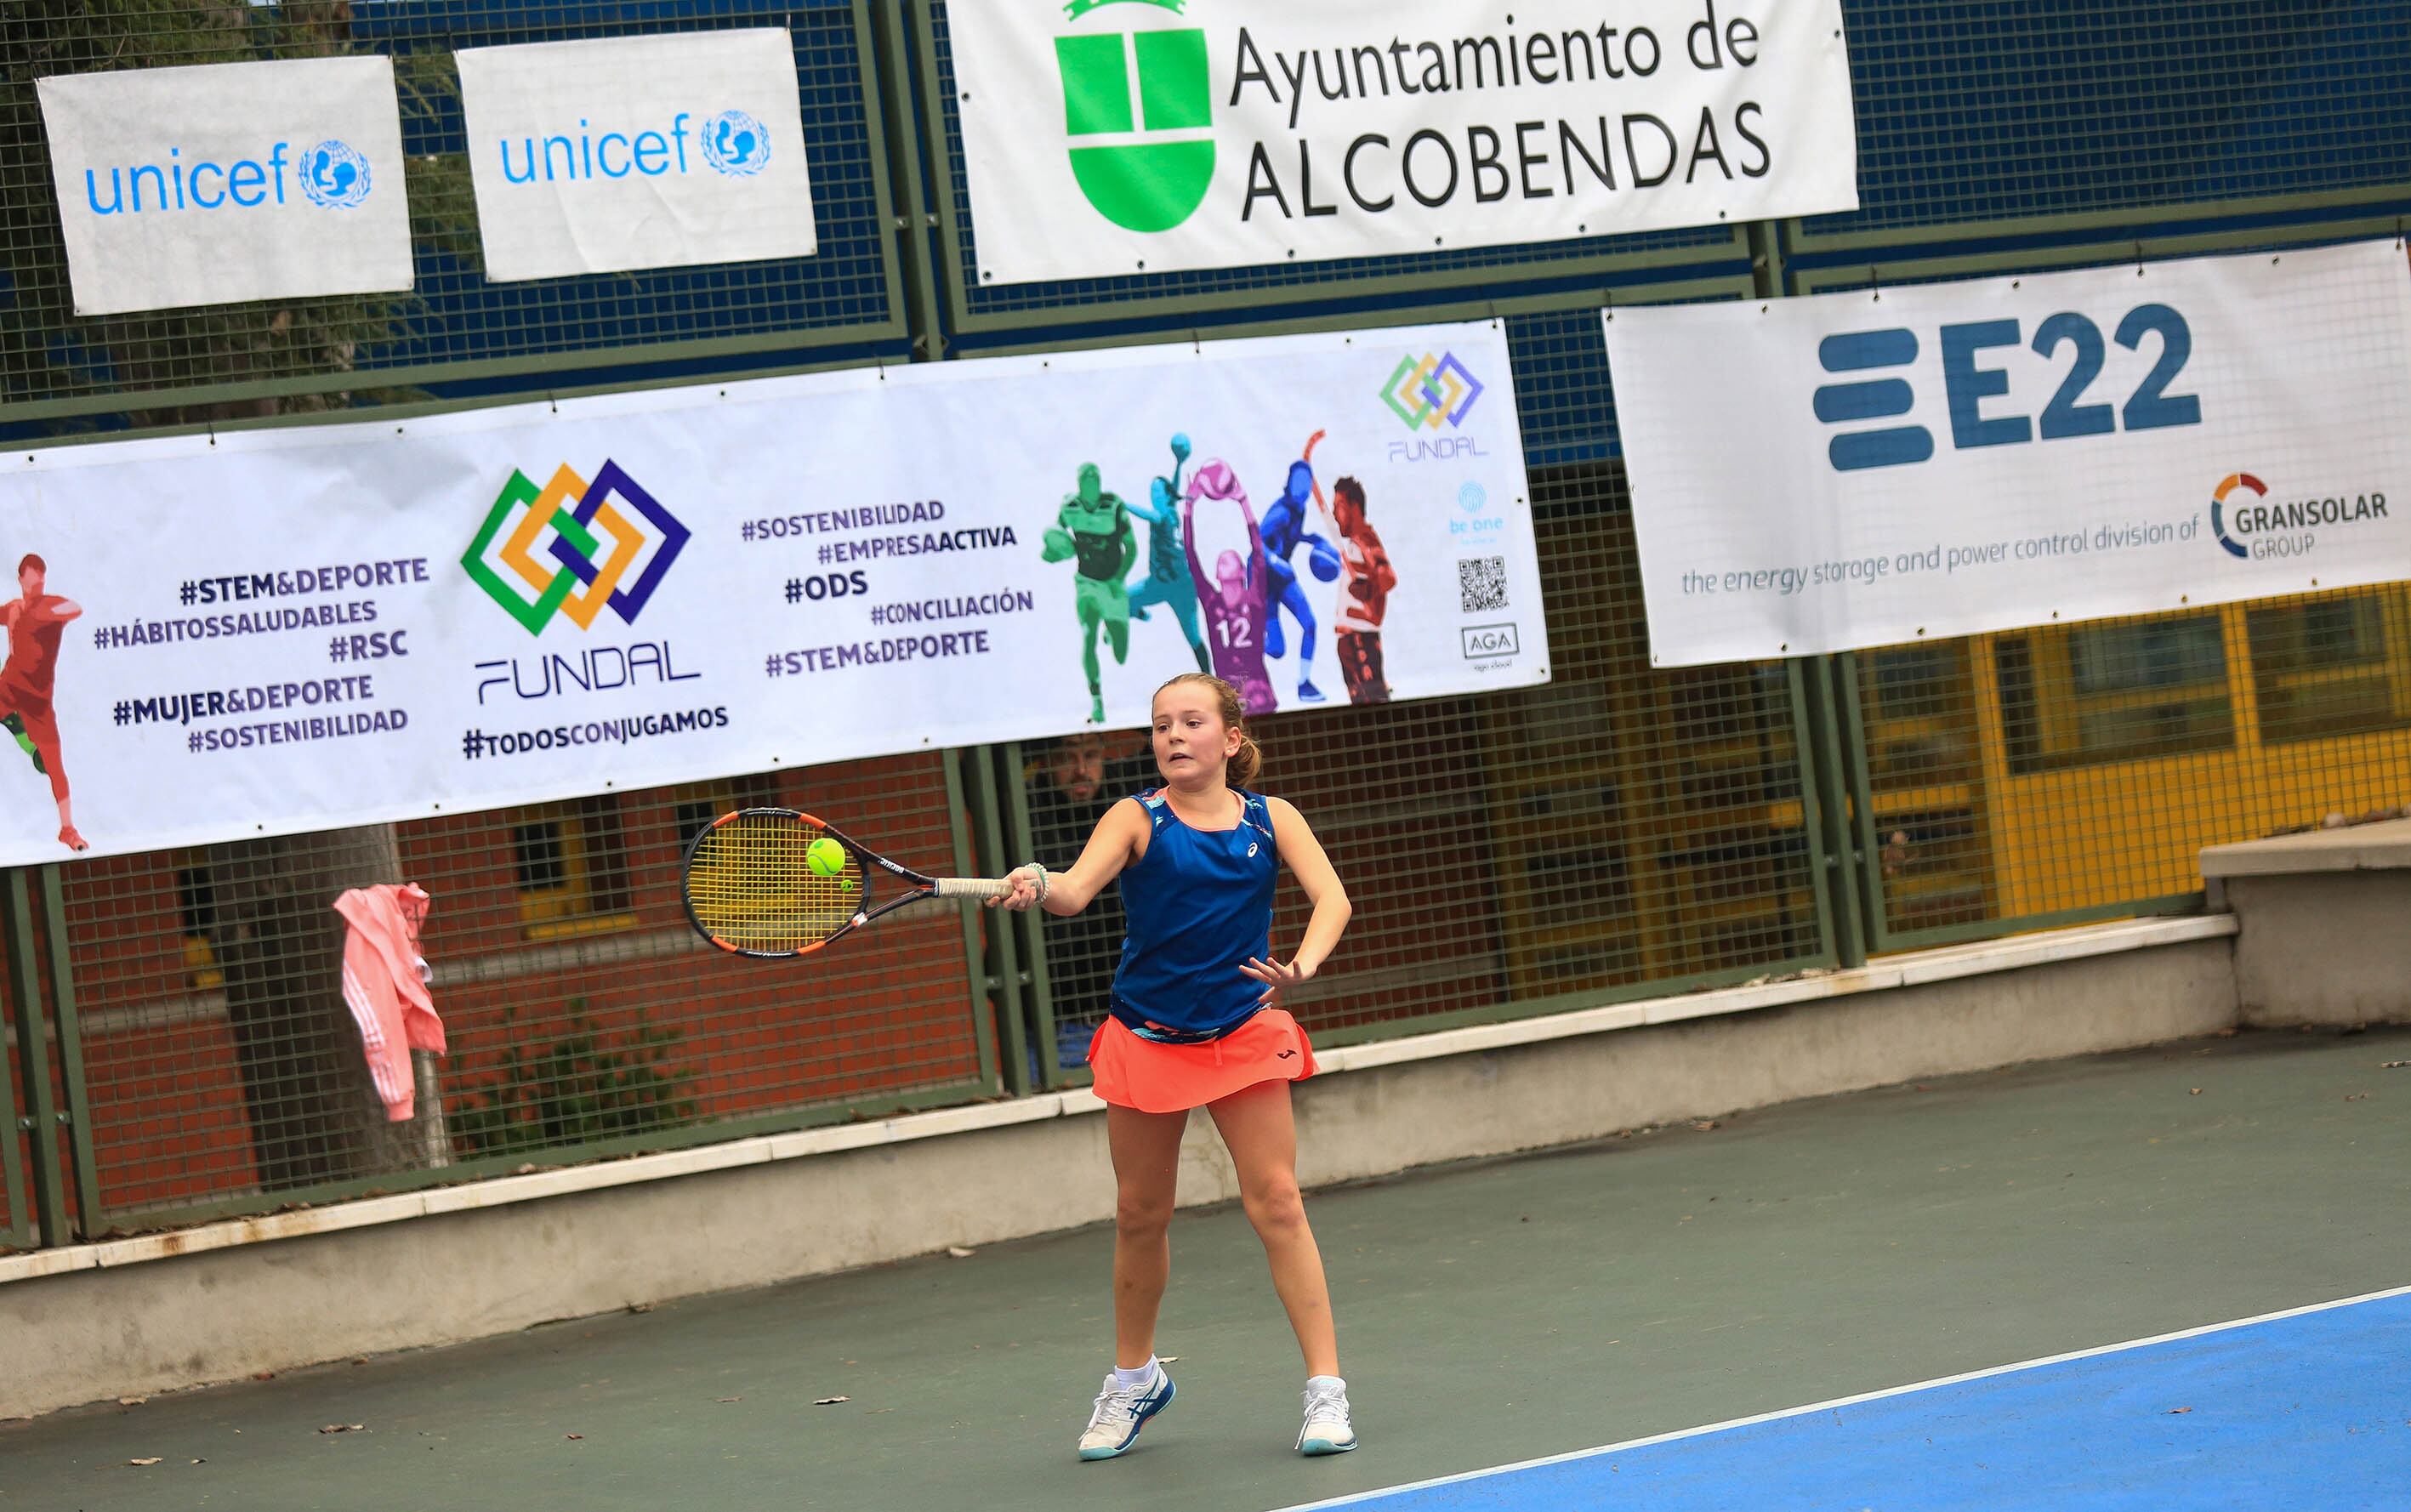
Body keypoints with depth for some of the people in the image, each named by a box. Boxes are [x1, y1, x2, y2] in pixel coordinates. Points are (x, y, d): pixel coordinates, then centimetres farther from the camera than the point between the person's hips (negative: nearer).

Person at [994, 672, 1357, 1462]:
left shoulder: (1271, 819, 0)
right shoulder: (1137, 819, -5)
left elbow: (1332, 897, -12)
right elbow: (1076, 889, -20)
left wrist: (1303, 964, -31)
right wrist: (1037, 886, -44)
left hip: (1244, 1034, 0)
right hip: (1147, 1036, 0)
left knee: (1276, 1202, -9)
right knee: (1140, 1216, 9)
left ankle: (1325, 1388, -4)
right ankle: (1134, 1378, 30)